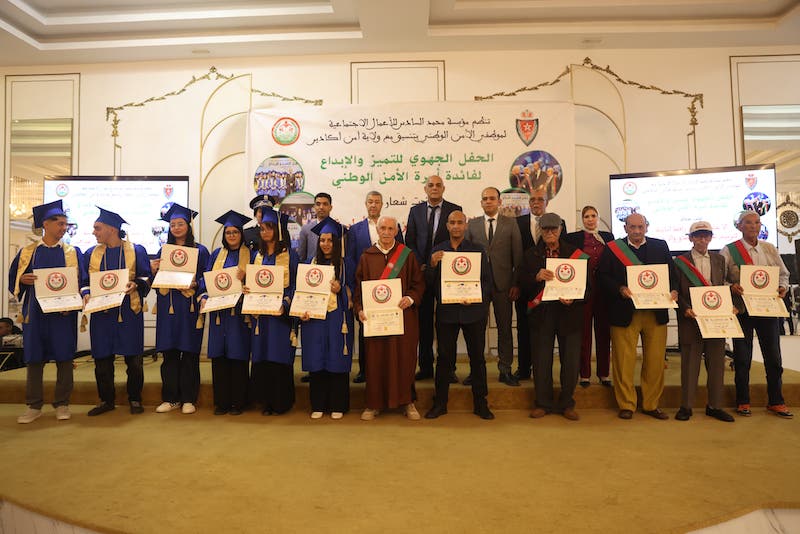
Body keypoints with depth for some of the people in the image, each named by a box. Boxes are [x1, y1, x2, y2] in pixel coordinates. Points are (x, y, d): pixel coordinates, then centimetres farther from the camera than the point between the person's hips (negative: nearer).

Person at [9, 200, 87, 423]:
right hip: (35, 312, 1)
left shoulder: (72, 252, 6)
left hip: (63, 313, -1)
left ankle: (62, 404, 13)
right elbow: (13, 279, 10)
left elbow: (81, 281, 2)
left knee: (64, 358, 2)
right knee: (34, 359, 5)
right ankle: (34, 406, 16)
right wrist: (23, 280, -13)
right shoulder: (27, 252, 8)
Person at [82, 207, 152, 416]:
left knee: (134, 359, 0)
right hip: (101, 313, 3)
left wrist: (135, 285, -18)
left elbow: (147, 277, 2)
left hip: (129, 313, -2)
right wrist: (86, 294, -9)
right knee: (102, 359, 6)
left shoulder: (136, 251, 4)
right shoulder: (91, 254, 11)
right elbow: (84, 281, 11)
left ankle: (135, 399, 16)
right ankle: (106, 400, 21)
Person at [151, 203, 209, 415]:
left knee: (189, 353, 1)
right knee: (169, 353, 5)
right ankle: (171, 398, 16)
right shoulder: (163, 251, 13)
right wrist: (154, 270, -6)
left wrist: (194, 284, -19)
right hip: (168, 309, 3)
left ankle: (188, 399, 10)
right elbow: (156, 282, 13)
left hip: (190, 309, -3)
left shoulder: (200, 251, 3)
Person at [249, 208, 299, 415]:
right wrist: (246, 290, -4)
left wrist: (285, 304, -18)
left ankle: (281, 402, 9)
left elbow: (295, 284, -5)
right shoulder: (256, 256, 14)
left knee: (280, 357, -2)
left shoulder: (289, 255, 0)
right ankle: (265, 400, 16)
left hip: (281, 312, -4)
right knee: (261, 356, 5)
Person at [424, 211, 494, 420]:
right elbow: (429, 283, 4)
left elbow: (488, 281, 4)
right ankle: (440, 403, 16)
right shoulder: (437, 251, 8)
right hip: (446, 311, 0)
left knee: (477, 357, 6)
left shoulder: (478, 250, 6)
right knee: (444, 357, 4)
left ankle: (480, 404, 19)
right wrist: (433, 266, -14)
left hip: (474, 311, 0)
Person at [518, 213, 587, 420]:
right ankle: (543, 403, 19)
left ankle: (567, 403, 20)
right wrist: (536, 277, -16)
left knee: (571, 360, 3)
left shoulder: (575, 253, 7)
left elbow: (586, 283, 4)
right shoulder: (531, 255, 9)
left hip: (569, 312, 0)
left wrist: (574, 298, -13)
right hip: (541, 312, 0)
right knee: (541, 360, 3)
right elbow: (522, 283, 3)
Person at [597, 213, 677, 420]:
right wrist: (620, 289, -17)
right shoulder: (612, 249, 4)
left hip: (656, 313, 3)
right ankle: (626, 404, 14)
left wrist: (673, 290, -6)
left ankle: (651, 404, 21)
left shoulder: (660, 246, 14)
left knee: (656, 360, 6)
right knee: (624, 361, 0)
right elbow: (602, 276, -2)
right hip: (624, 313, -3)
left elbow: (672, 273, 12)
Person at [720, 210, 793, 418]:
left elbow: (783, 274, 16)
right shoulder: (729, 251, -2)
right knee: (742, 358, 3)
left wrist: (782, 287, -4)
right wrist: (731, 287, -23)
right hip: (742, 309, -3)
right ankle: (743, 402, 15)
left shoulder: (770, 249, 10)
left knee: (773, 357, 8)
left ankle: (776, 402, 22)